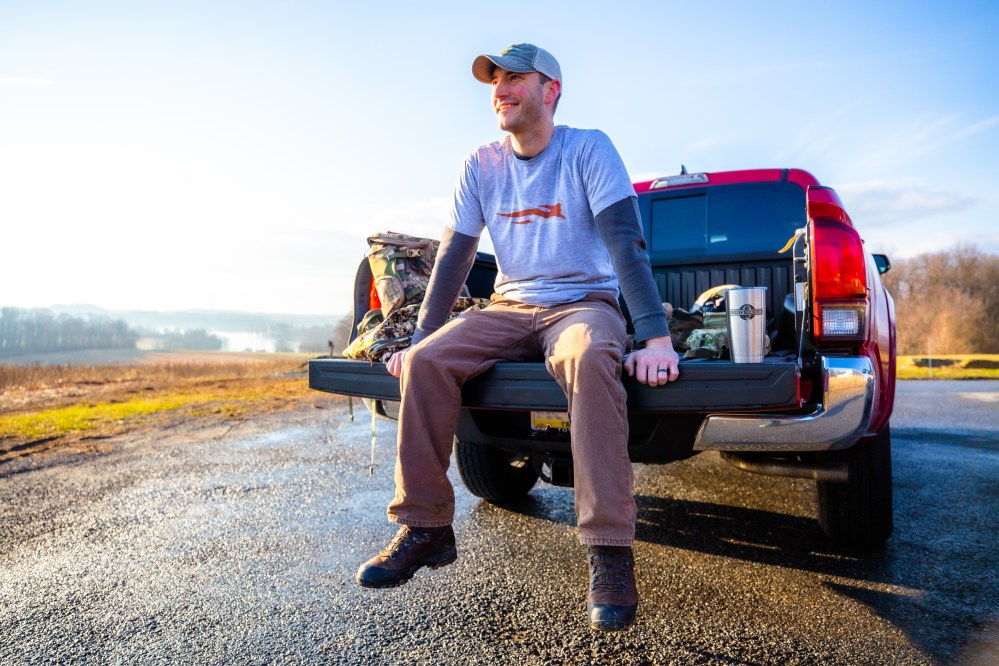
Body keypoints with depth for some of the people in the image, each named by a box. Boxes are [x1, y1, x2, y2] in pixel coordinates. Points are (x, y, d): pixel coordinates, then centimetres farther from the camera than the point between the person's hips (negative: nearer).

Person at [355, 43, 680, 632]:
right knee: (427, 361, -22)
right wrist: (419, 337, -1)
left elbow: (627, 242, -18)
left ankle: (610, 552, -32)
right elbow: (455, 257, 6)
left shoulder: (589, 150, -7)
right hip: (510, 308, 4)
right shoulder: (482, 165, 6)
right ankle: (425, 528, -10)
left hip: (584, 303, -4)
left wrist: (656, 337, -29)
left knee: (590, 359, -39)